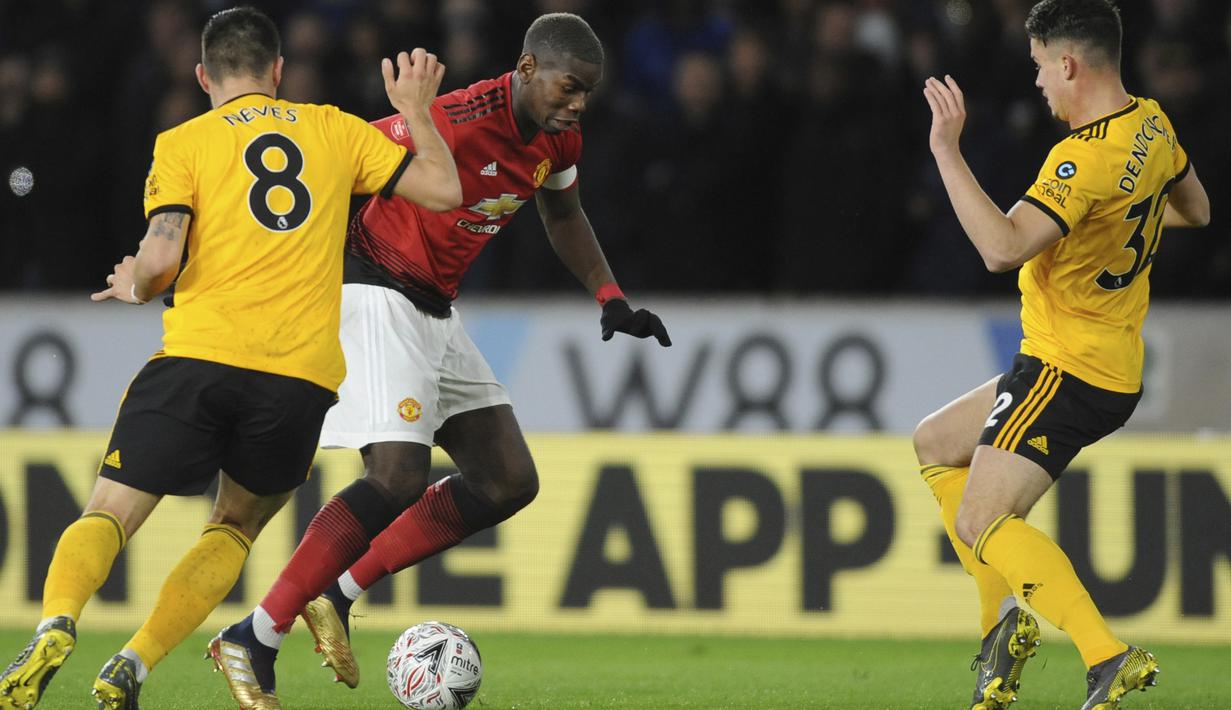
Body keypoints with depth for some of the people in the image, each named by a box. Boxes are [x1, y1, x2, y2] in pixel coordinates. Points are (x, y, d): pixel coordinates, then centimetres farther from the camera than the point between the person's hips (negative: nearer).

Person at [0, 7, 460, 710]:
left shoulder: (183, 143, 8)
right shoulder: (337, 130, 15)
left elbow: (161, 258, -5)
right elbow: (444, 189, 16)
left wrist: (135, 286, 17)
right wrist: (417, 109, 30)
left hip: (200, 355, -2)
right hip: (302, 374, 2)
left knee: (108, 515, 3)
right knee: (237, 527, 20)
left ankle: (57, 626, -28)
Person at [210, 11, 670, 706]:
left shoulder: (559, 137, 3)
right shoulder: (459, 121, -25)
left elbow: (563, 213, 25)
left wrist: (611, 298, 17)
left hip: (435, 311, 10)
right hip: (377, 300, -10)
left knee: (510, 481, 6)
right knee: (399, 479, -22)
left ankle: (340, 596, 10)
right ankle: (255, 639, -16)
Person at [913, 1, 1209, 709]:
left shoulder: (1085, 158, -25)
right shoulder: (1153, 126, 5)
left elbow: (1002, 247, -35)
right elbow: (1196, 210, 23)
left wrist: (947, 149, -30)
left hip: (1066, 372, -10)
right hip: (1113, 367, 10)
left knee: (982, 524, -15)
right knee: (935, 443, 22)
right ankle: (1005, 620, 13)